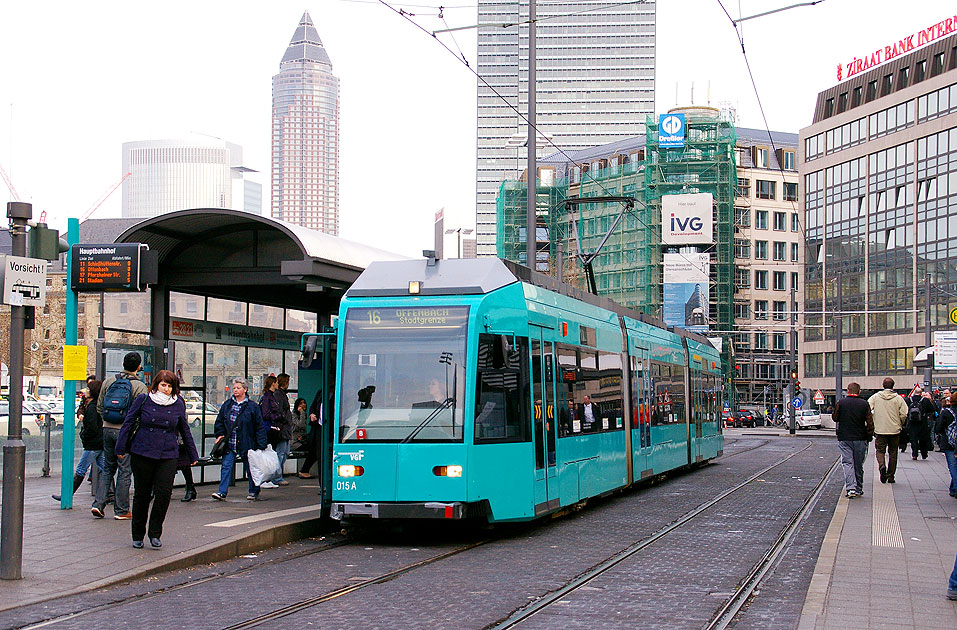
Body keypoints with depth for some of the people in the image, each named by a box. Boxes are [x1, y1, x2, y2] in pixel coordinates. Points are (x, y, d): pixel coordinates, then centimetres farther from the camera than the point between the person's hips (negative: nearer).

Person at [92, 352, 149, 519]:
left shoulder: (109, 381, 7)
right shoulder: (140, 387, -8)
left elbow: (99, 407, 11)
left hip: (107, 429, 5)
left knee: (108, 468, 16)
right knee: (124, 471, 2)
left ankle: (98, 503, 5)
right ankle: (121, 510, 6)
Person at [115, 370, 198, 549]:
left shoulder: (178, 405, 7)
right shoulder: (143, 400, 1)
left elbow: (185, 430, 17)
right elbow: (128, 423, 5)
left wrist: (193, 454, 21)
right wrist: (121, 448, 4)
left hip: (169, 456, 1)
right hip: (142, 454, -1)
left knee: (164, 493, -12)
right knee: (142, 494, 5)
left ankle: (155, 534, 2)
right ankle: (137, 535, 19)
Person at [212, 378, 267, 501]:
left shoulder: (253, 407, -4)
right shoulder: (227, 405, 8)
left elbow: (260, 426, -4)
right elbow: (219, 422, 17)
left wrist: (261, 444, -9)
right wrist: (219, 435, 2)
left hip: (246, 444, -3)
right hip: (229, 444, 3)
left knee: (250, 468, 8)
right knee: (226, 466, -5)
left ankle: (254, 492, 21)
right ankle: (222, 492, -7)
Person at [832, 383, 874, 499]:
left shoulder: (841, 403, -5)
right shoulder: (864, 405, -3)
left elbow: (835, 418, 7)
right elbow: (870, 423, -4)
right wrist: (868, 436, 7)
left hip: (844, 438, -1)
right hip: (860, 439, 1)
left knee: (848, 463, -2)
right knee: (859, 465, 13)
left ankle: (851, 488, -16)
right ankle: (859, 489, 22)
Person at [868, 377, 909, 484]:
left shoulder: (876, 397, -2)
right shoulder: (898, 398, -4)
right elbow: (903, 414, -8)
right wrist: (900, 425, 10)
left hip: (880, 430, 0)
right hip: (894, 430, 0)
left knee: (880, 450, 8)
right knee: (893, 452, 12)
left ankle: (882, 466, -22)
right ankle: (890, 476, 14)